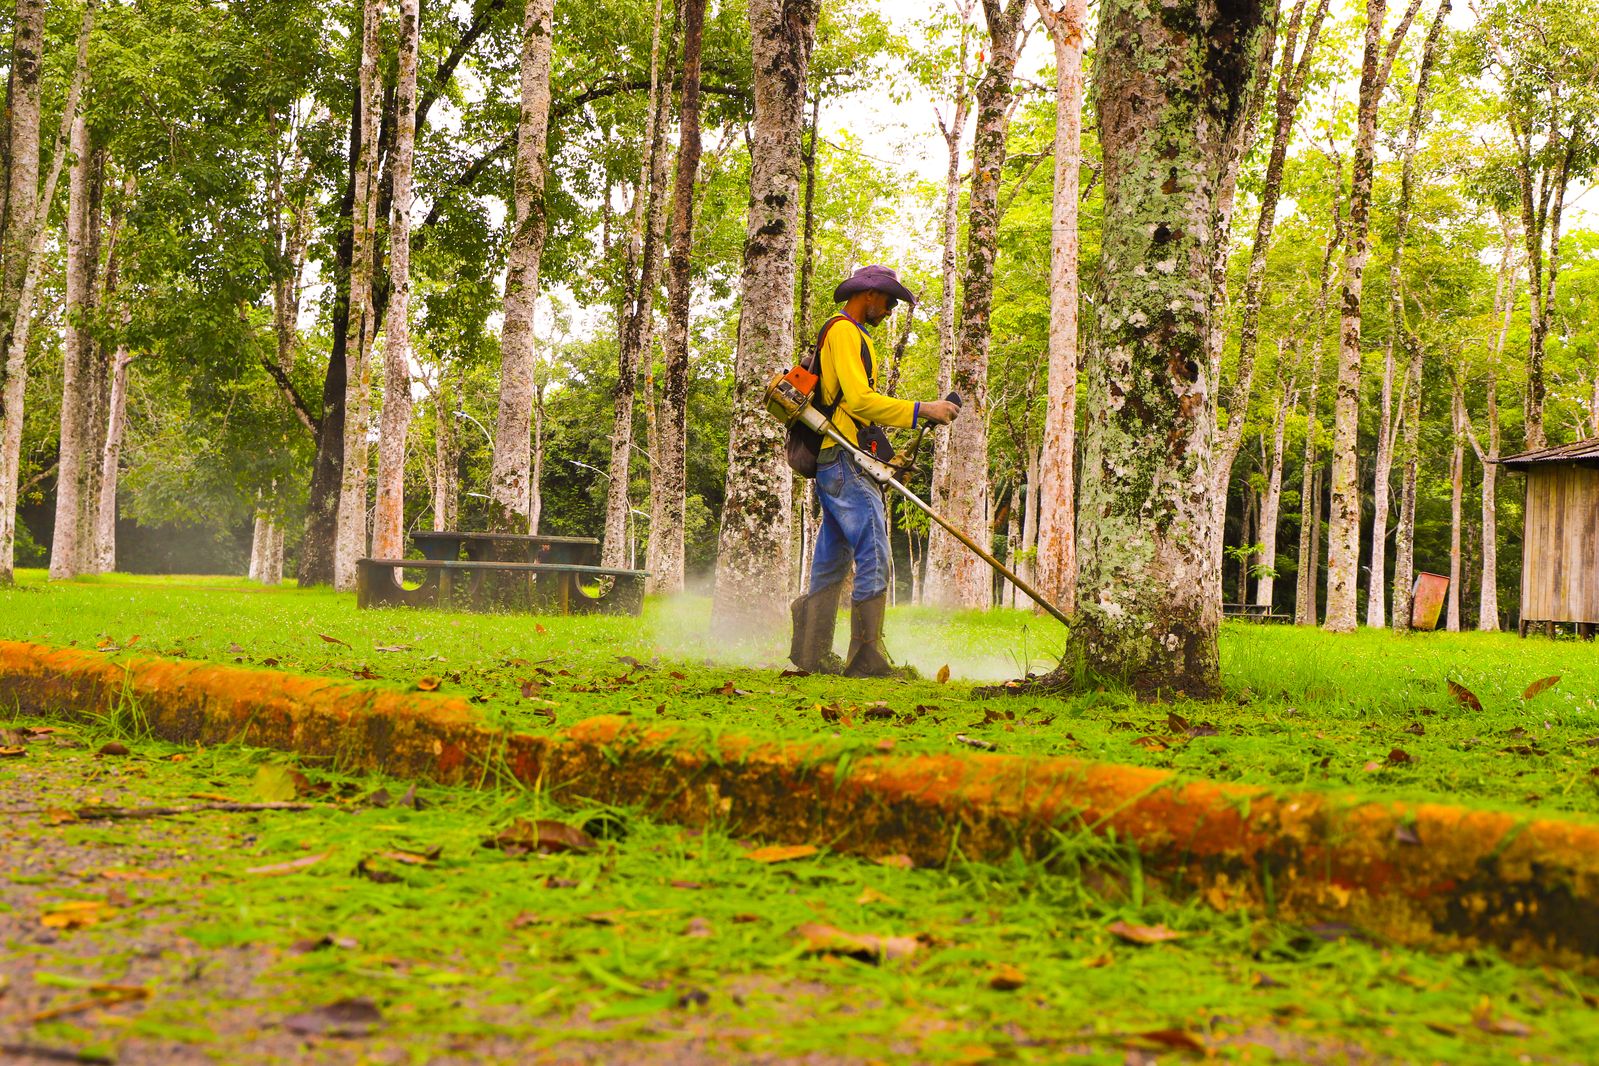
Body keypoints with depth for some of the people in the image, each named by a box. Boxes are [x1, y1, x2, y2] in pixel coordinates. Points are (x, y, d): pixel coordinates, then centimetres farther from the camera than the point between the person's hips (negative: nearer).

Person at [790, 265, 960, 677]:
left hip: (835, 464, 11)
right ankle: (867, 659, -13)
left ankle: (812, 652, 14)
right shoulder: (844, 331, -8)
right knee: (874, 559, -12)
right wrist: (921, 410, -19)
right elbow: (858, 399, -19)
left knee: (833, 561, 12)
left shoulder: (850, 334, 25)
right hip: (846, 461, -11)